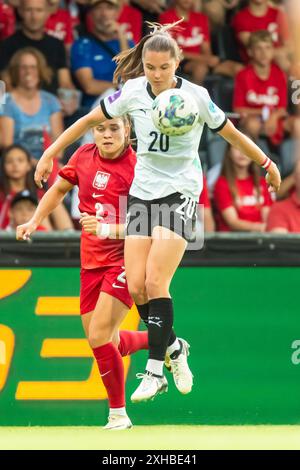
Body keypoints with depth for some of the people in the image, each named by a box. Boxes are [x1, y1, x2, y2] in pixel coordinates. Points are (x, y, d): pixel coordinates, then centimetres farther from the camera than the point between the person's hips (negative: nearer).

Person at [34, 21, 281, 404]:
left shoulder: (196, 97, -11)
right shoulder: (132, 92, -3)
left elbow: (231, 134, 4)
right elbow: (90, 120, 10)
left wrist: (267, 164, 12)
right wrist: (50, 153, 9)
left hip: (180, 193, -4)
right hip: (143, 192, 4)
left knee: (155, 283, -16)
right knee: (136, 287, -4)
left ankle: (154, 371, -11)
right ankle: (173, 348, 19)